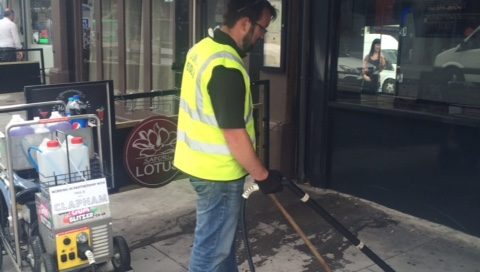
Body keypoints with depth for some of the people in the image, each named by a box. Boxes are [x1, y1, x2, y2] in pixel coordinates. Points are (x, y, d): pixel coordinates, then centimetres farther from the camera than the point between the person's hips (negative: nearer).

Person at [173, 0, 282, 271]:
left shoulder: (204, 47, 5)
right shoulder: (226, 68, -27)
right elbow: (235, 135, -25)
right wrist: (263, 175, -14)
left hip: (203, 160, 10)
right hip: (217, 170, -10)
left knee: (223, 236, 25)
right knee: (213, 246, 5)